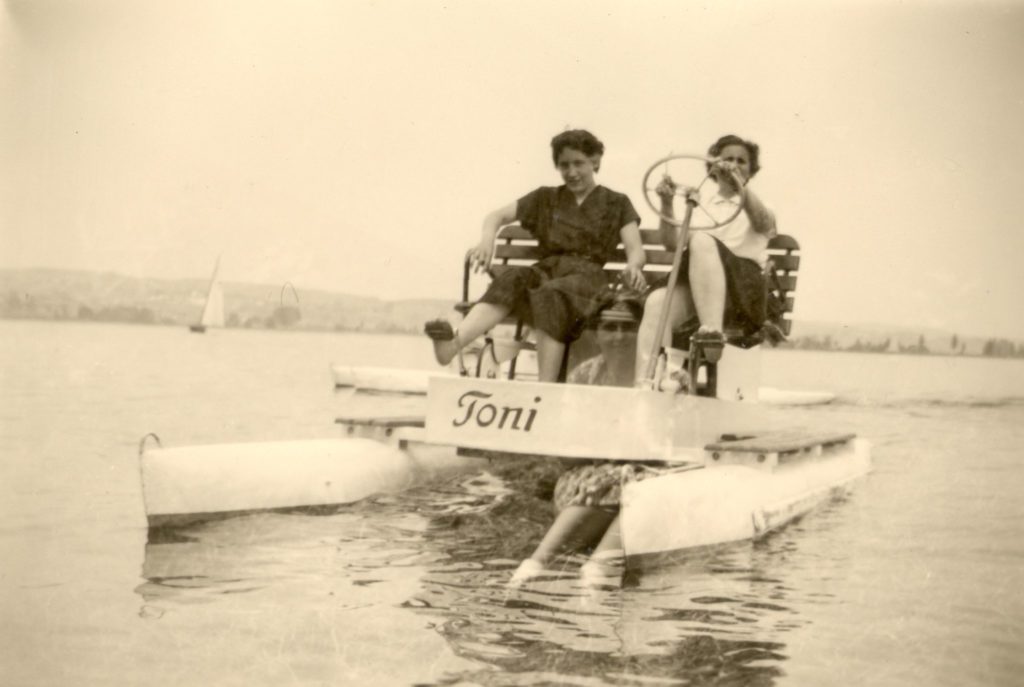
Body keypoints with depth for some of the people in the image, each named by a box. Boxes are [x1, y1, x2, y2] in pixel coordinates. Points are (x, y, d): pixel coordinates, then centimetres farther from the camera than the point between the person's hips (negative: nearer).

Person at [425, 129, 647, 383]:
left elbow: (635, 249, 3)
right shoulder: (546, 198, 23)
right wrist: (487, 240, -7)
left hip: (587, 274, -2)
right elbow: (497, 216, 17)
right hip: (548, 268, 3)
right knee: (511, 281, -33)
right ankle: (453, 342, -59)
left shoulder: (616, 204, 15)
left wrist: (632, 267, -23)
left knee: (551, 295, -38)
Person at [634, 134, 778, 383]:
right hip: (693, 286, 3)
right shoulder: (702, 208, 29)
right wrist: (667, 204, -5)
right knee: (658, 301, -32)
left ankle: (712, 331, -44)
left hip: (743, 289, -3)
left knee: (702, 240, -33)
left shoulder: (754, 207, 22)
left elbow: (763, 224, -6)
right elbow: (672, 242, 11)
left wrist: (740, 185, -22)